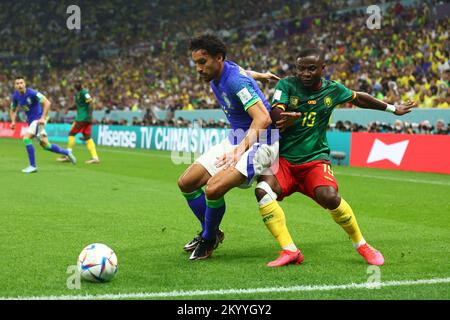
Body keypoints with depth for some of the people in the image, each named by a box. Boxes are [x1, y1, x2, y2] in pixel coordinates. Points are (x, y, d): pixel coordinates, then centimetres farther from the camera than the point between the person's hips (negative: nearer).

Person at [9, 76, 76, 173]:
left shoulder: (32, 93, -19)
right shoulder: (15, 96, -1)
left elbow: (47, 103, -21)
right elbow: (13, 110, 15)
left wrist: (43, 118, -26)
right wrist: (13, 121, -4)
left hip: (38, 119, -7)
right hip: (31, 121, 7)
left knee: (26, 138, -23)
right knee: (45, 145, 11)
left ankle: (32, 166, -14)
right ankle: (67, 152, 32)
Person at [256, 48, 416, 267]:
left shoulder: (333, 90, 3)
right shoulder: (286, 85, -4)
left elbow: (359, 99, 22)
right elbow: (275, 112, -20)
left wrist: (392, 109, 33)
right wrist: (287, 117, -45)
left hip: (315, 160, 0)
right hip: (284, 159, 0)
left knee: (328, 196, -30)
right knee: (263, 190, -29)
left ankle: (361, 245, -6)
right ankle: (289, 252, -24)